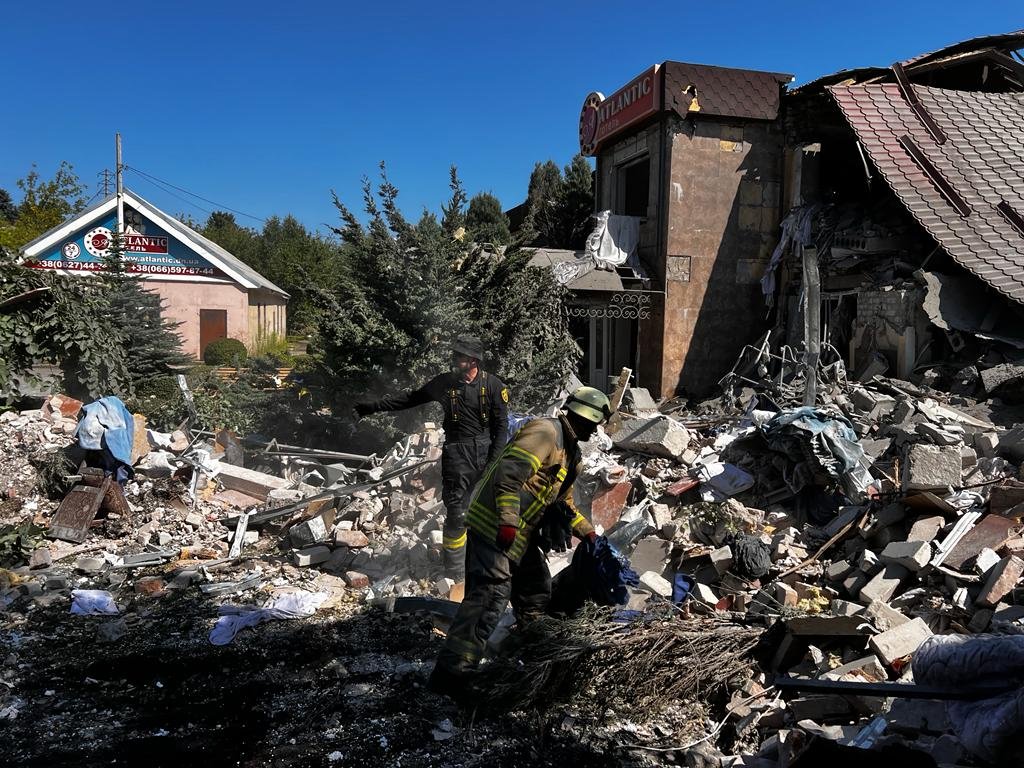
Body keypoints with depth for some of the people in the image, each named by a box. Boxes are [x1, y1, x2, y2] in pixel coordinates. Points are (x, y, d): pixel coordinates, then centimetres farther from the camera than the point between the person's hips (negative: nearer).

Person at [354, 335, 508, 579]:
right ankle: (453, 574, 5)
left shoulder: (492, 385, -2)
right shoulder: (444, 383, 3)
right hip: (457, 454, 0)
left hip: (486, 451, 0)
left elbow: (501, 426, -1)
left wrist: (494, 461, -8)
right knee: (456, 514, -4)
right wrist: (373, 407, 9)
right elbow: (408, 399, 11)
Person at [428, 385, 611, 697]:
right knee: (491, 595, -18)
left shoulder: (568, 452, 19)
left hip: (521, 534, 11)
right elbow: (509, 472, -26)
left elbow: (563, 503, 29)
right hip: (495, 525, -11)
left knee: (536, 594, 20)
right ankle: (450, 672, -18)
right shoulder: (545, 432, -14)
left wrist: (588, 532, 22)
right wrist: (508, 521, -31)